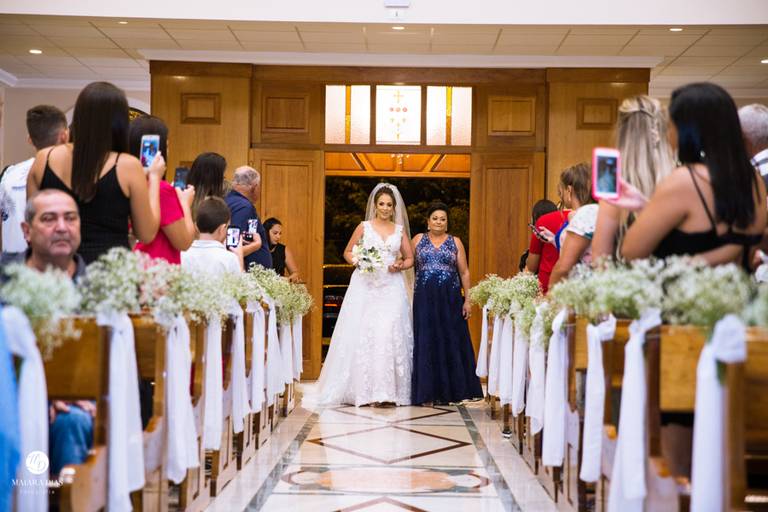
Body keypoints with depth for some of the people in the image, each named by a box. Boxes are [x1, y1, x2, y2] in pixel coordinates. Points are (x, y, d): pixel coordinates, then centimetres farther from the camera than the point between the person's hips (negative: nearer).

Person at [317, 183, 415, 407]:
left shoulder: (400, 230, 11)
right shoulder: (364, 227, 6)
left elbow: (410, 258, 16)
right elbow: (347, 252, 11)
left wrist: (400, 265, -4)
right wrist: (357, 262, -9)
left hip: (391, 287, 1)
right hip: (365, 286, -1)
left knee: (390, 334, -6)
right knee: (362, 334, -7)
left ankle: (388, 390, -1)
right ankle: (365, 389, -1)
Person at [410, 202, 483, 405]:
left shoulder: (455, 242, 8)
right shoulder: (418, 240, 9)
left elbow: (464, 272, 7)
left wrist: (467, 299, 0)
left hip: (450, 299, 0)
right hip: (424, 299, 0)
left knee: (450, 342, 2)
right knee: (426, 343, -1)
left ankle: (449, 390, 11)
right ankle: (428, 392, 4)